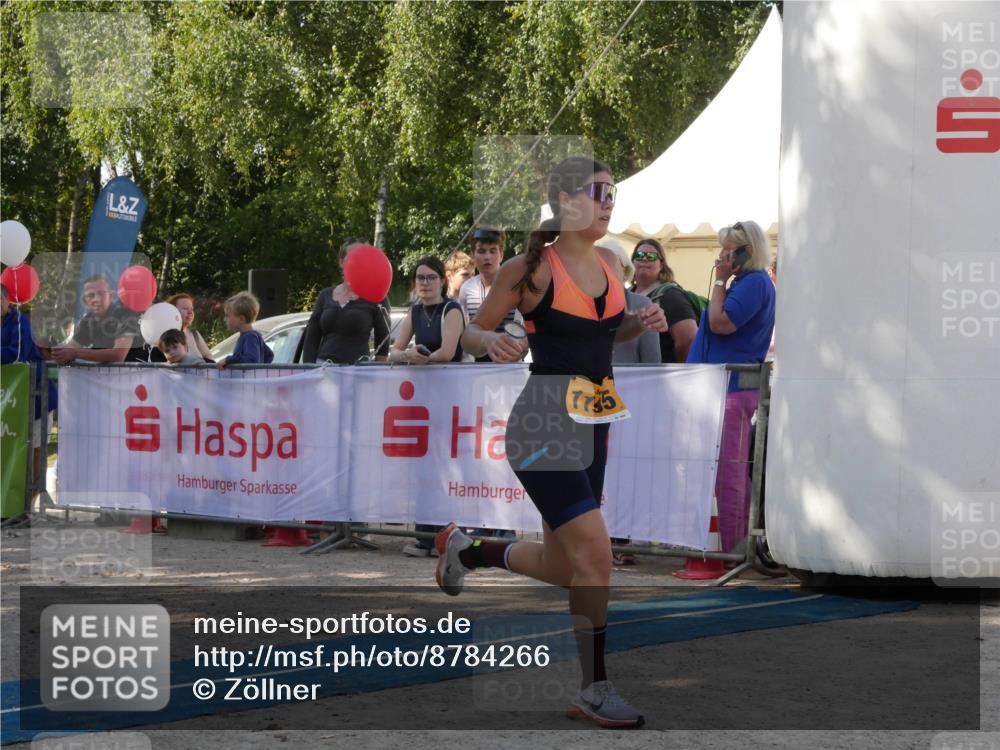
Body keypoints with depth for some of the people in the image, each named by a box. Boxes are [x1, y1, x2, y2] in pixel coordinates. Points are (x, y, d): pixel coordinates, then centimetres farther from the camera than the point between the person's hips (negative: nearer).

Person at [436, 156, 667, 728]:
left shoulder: (611, 263, 8)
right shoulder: (530, 269, -10)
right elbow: (472, 333, -1)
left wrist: (642, 323, 2)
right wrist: (494, 343, -24)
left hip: (594, 425, 8)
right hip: (543, 424, -7)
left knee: (560, 568, 13)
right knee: (595, 553, -15)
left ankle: (466, 548, 40)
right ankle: (595, 690, -1)